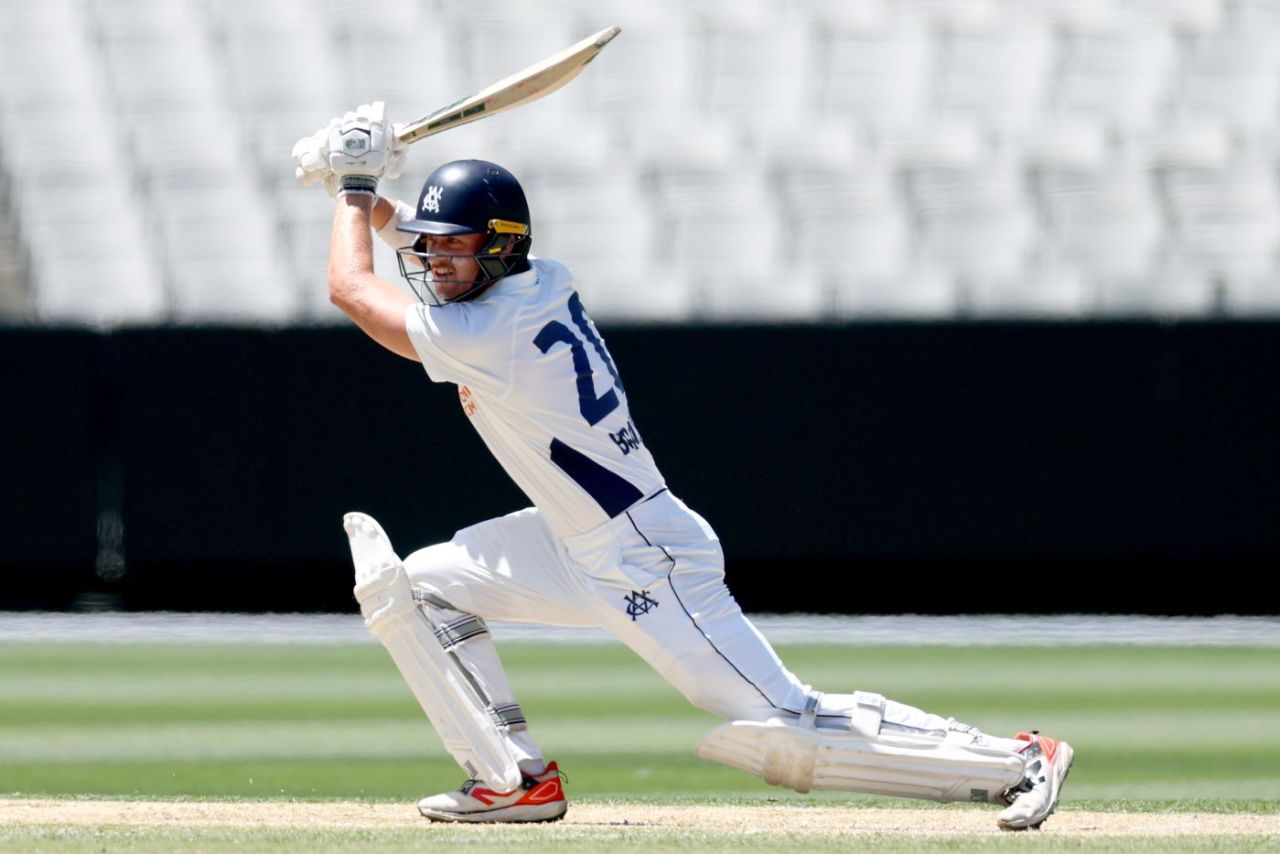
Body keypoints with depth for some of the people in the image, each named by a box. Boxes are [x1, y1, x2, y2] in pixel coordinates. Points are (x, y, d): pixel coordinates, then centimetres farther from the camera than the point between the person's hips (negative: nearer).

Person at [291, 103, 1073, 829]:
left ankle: (1015, 761, -3)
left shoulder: (485, 337, -24)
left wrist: (355, 185, 2)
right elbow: (434, 242, 24)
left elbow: (351, 287, -11)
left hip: (649, 571, -10)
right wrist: (373, 198, 8)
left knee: (785, 725, -10)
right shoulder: (543, 283, 1)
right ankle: (515, 778, 11)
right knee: (419, 585, 8)